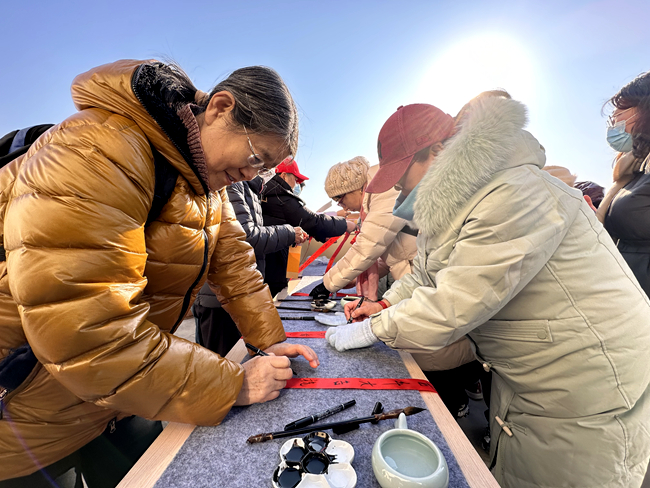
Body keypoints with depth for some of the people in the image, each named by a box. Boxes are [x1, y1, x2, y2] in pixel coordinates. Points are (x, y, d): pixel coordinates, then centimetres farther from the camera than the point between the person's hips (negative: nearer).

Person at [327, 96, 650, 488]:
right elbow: (426, 276, 12)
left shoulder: (518, 195, -29)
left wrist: (372, 329, -20)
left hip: (585, 400, -8)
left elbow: (455, 305, -32)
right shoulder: (452, 203, 2)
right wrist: (385, 305, -2)